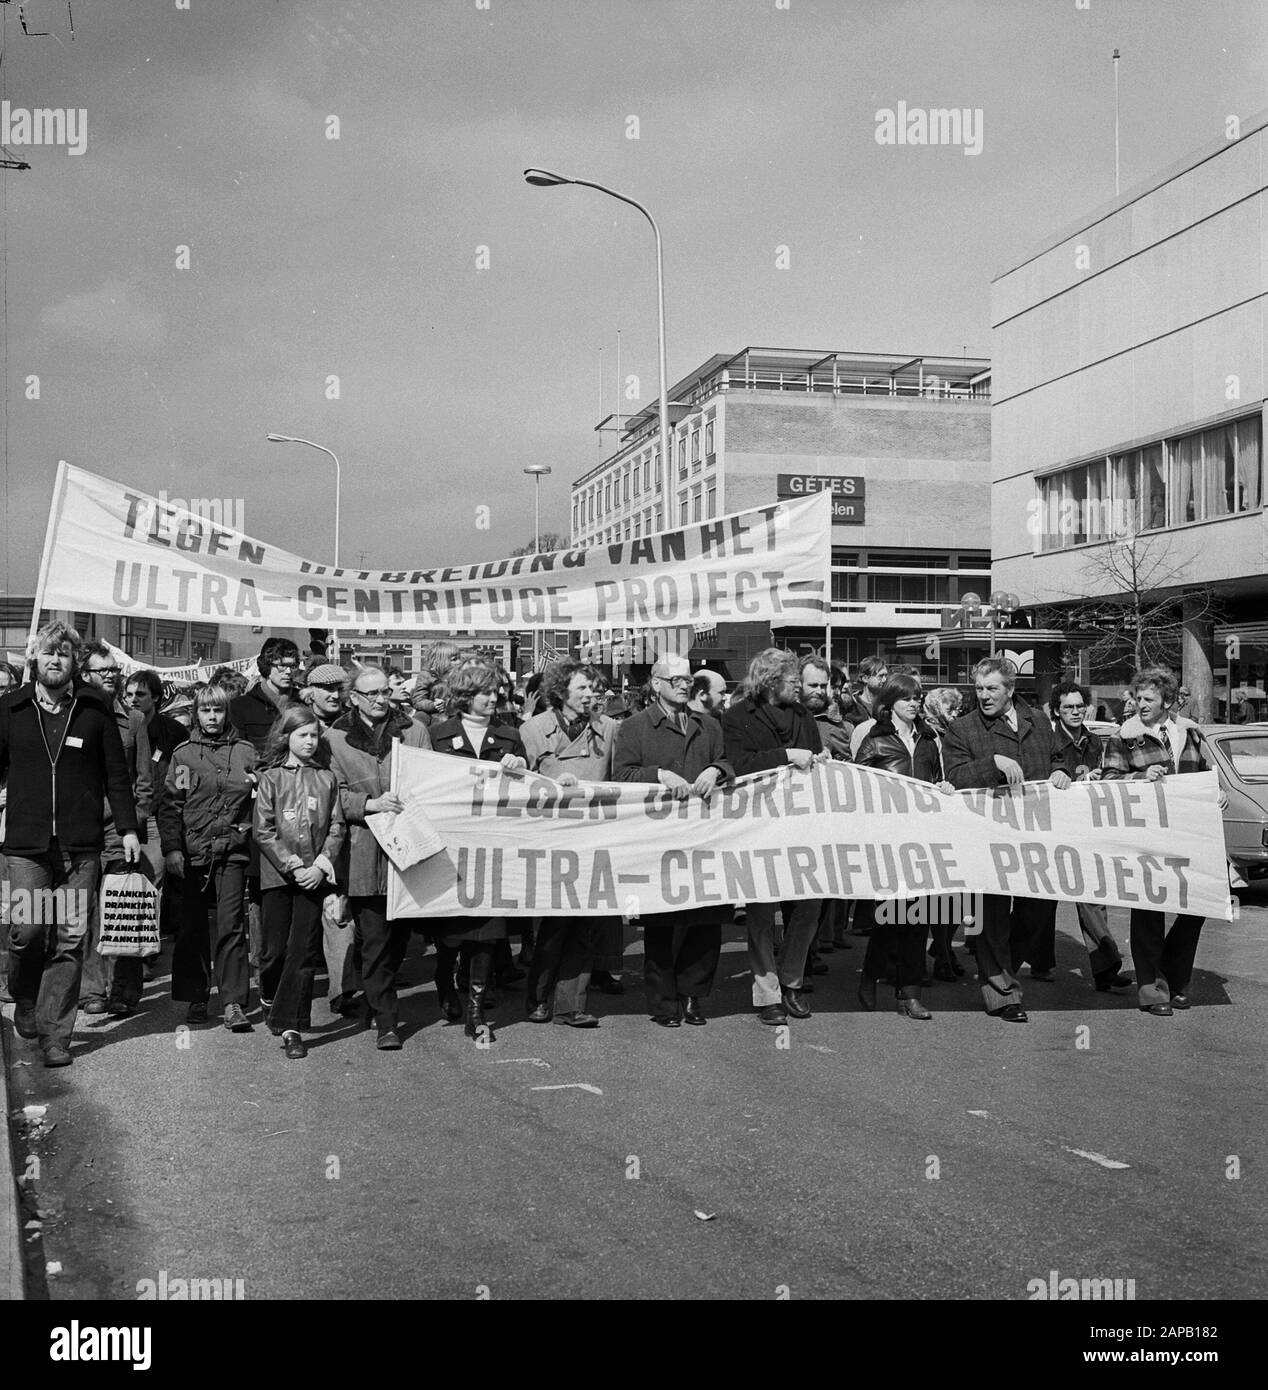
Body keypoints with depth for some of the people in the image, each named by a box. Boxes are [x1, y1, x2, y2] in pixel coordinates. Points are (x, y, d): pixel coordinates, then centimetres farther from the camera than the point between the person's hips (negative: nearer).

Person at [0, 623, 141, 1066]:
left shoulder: (96, 712, 6)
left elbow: (117, 775, 8)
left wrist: (127, 829, 3)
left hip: (81, 845, 0)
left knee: (70, 939, -2)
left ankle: (55, 1035, 7)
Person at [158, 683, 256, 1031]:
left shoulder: (245, 752, 7)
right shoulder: (183, 754, 7)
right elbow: (170, 805, 4)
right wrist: (172, 848, -5)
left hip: (232, 851, -1)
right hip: (192, 853, 1)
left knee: (231, 926, -7)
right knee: (193, 927, 7)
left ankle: (233, 1004, -6)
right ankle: (195, 999, 19)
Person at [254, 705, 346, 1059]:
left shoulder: (327, 778, 8)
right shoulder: (271, 777, 2)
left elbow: (337, 828, 6)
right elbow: (263, 831, -4)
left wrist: (320, 865, -8)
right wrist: (293, 867, -11)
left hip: (313, 875, 1)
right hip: (277, 874, -1)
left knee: (305, 950, -3)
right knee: (275, 947, 3)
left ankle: (290, 1026, 2)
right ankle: (269, 998, 34)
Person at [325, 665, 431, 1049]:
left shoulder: (414, 731, 9)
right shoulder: (336, 739, 5)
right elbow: (336, 795, 0)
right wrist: (372, 804, -16)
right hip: (364, 855, -2)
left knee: (399, 937, 10)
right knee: (374, 941, -2)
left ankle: (377, 999, 33)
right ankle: (386, 1024, 3)